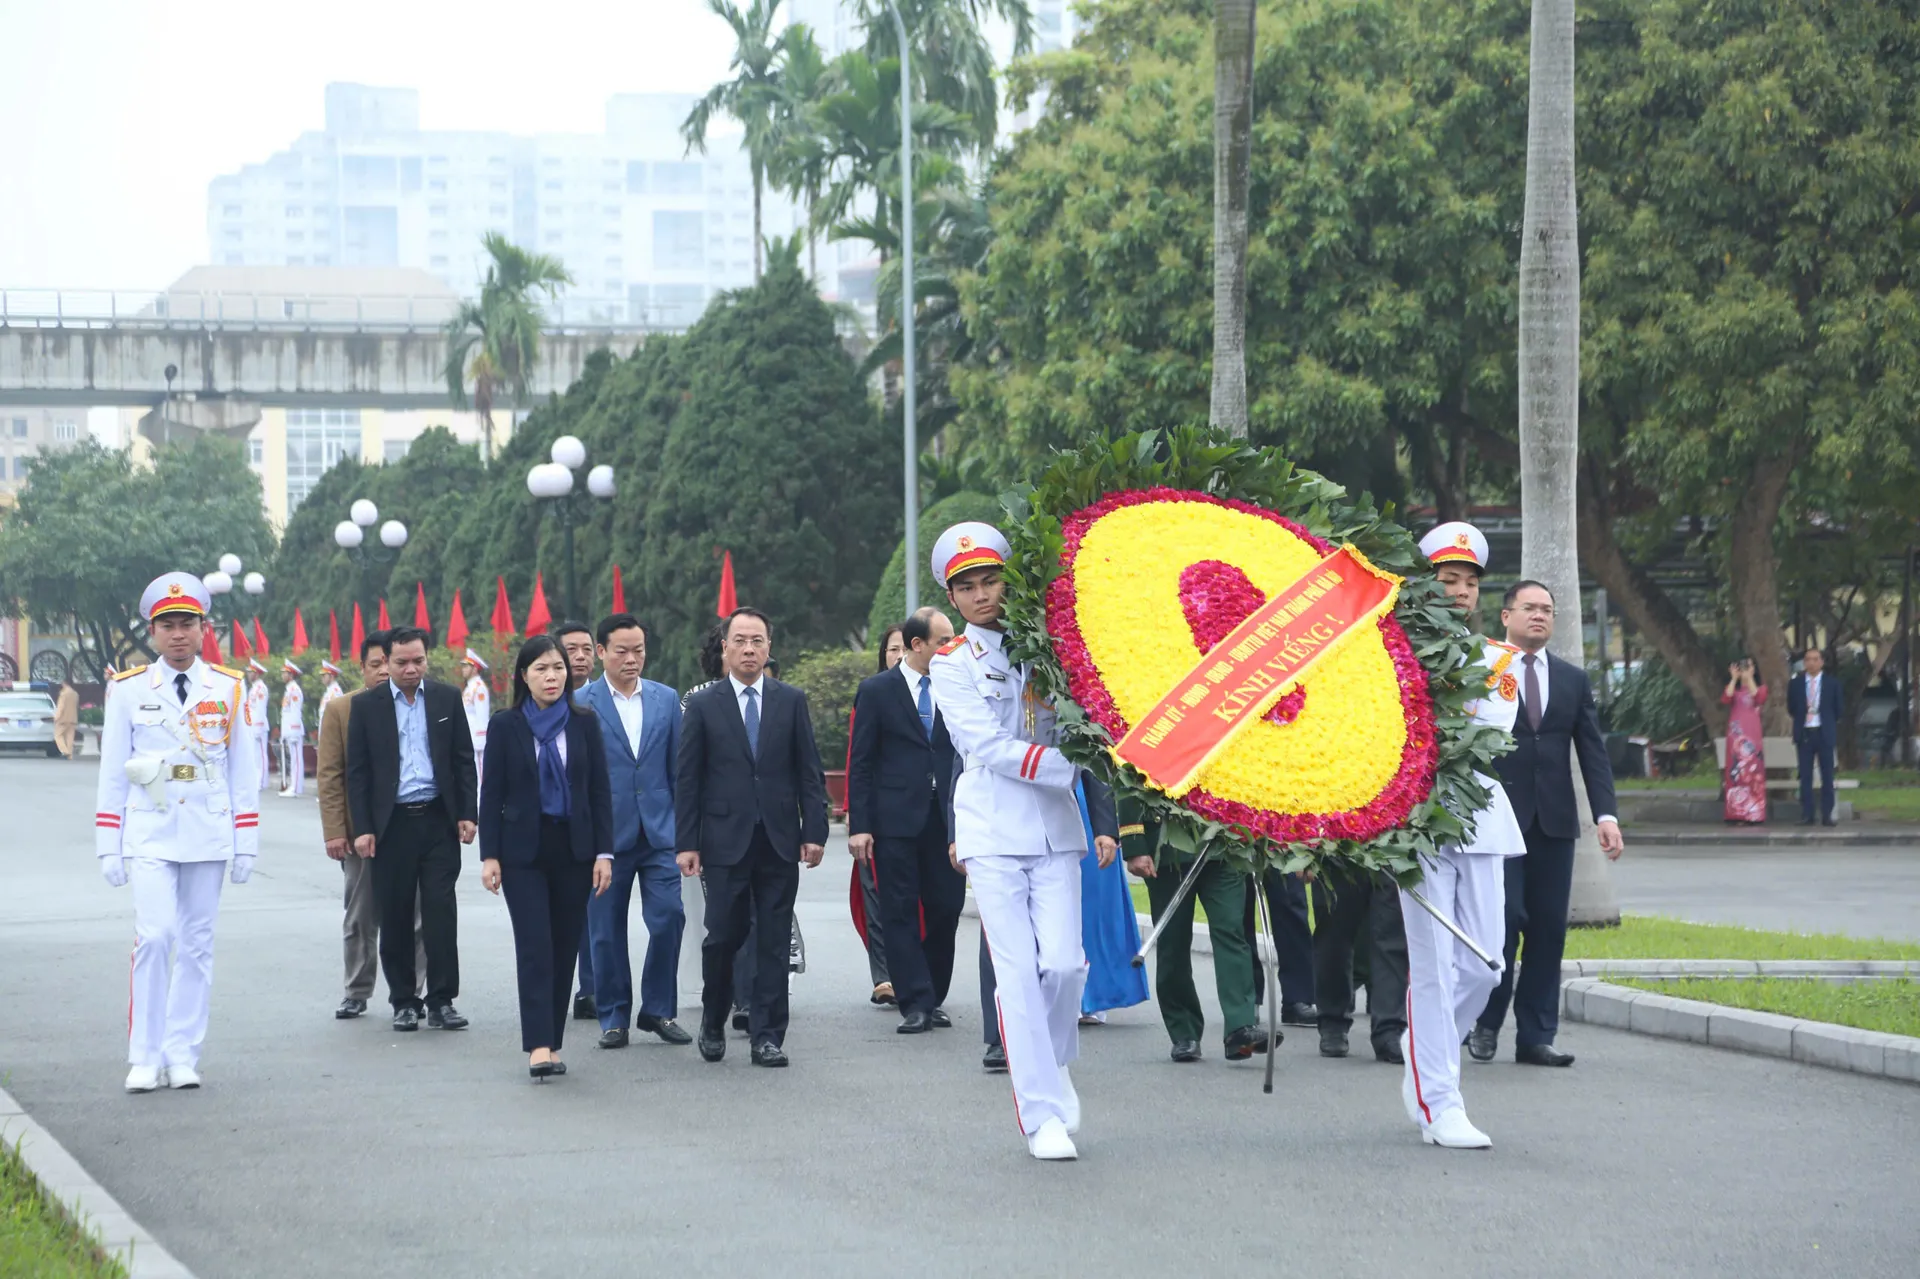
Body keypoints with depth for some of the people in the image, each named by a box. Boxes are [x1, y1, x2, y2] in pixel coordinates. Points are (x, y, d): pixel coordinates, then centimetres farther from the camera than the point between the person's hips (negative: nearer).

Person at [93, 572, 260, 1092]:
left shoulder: (229, 689, 6)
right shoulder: (129, 691, 4)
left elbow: (243, 771, 9)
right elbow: (111, 774, 6)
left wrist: (246, 846, 5)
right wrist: (108, 848, 2)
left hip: (208, 835, 2)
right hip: (149, 835, -2)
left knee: (196, 944, 3)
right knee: (154, 936, -14)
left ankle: (183, 1056, 10)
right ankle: (145, 1058, -8)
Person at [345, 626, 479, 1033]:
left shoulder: (447, 698, 6)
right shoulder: (367, 706, 4)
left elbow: (464, 760, 9)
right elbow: (357, 771, 4)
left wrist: (467, 814, 1)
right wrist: (362, 828, -3)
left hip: (438, 819, 0)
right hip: (391, 824, 0)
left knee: (441, 911, -5)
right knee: (394, 917, 3)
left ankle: (441, 1000, -1)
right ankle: (403, 1002, 12)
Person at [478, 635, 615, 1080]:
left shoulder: (584, 724, 4)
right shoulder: (505, 726, 0)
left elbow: (600, 790, 5)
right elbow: (491, 794, 1)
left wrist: (604, 852, -1)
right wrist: (489, 856, -5)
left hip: (573, 849, 2)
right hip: (524, 850, -2)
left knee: (565, 946, 5)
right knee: (534, 945, -11)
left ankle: (552, 1041, 14)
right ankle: (538, 1047, -16)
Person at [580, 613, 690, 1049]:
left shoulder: (666, 699, 8)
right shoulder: (580, 705, -1)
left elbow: (678, 766, 11)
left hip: (659, 831, 2)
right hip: (606, 833, -2)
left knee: (669, 917, -6)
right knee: (607, 930, 4)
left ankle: (658, 1010, 8)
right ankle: (613, 1018, 14)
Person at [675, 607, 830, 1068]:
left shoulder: (791, 701, 8)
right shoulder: (703, 706, 4)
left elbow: (810, 772, 8)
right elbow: (686, 779, 3)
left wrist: (814, 832, -1)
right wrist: (686, 843, -3)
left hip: (779, 840, 1)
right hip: (725, 840, -1)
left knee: (774, 943, 1)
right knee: (723, 936, -2)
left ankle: (767, 1036, 5)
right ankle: (713, 1023, 20)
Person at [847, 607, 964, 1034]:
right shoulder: (876, 690, 0)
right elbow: (860, 763, -1)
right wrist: (858, 824, -8)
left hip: (944, 818, 3)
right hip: (895, 818, -3)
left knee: (946, 909, 3)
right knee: (901, 911, -1)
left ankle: (933, 998, 17)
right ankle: (915, 1004, 1)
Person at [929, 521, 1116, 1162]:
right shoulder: (953, 664, 2)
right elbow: (989, 748, -9)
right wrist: (1070, 768, -17)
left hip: (1055, 827, 2)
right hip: (992, 831, -2)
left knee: (1063, 962, -9)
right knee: (1017, 970, -8)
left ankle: (1055, 1062, 21)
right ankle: (1043, 1114, -4)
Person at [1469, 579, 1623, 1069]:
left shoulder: (1573, 680, 14)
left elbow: (1593, 750, 10)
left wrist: (1605, 814, -1)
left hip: (1554, 821, 4)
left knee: (1549, 929, 2)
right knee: (1504, 918, -10)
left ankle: (1536, 1036, 6)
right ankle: (1486, 1023, 7)